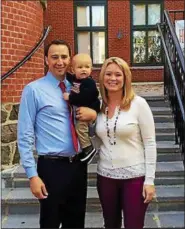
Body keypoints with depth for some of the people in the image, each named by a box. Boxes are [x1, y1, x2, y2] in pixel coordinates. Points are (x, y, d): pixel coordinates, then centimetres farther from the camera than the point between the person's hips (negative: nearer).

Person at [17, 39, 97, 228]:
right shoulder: (33, 90, -8)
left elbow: (91, 115, 19)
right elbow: (25, 136, -9)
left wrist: (93, 114, -6)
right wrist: (32, 175, -14)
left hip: (78, 164, 5)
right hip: (52, 167, -5)